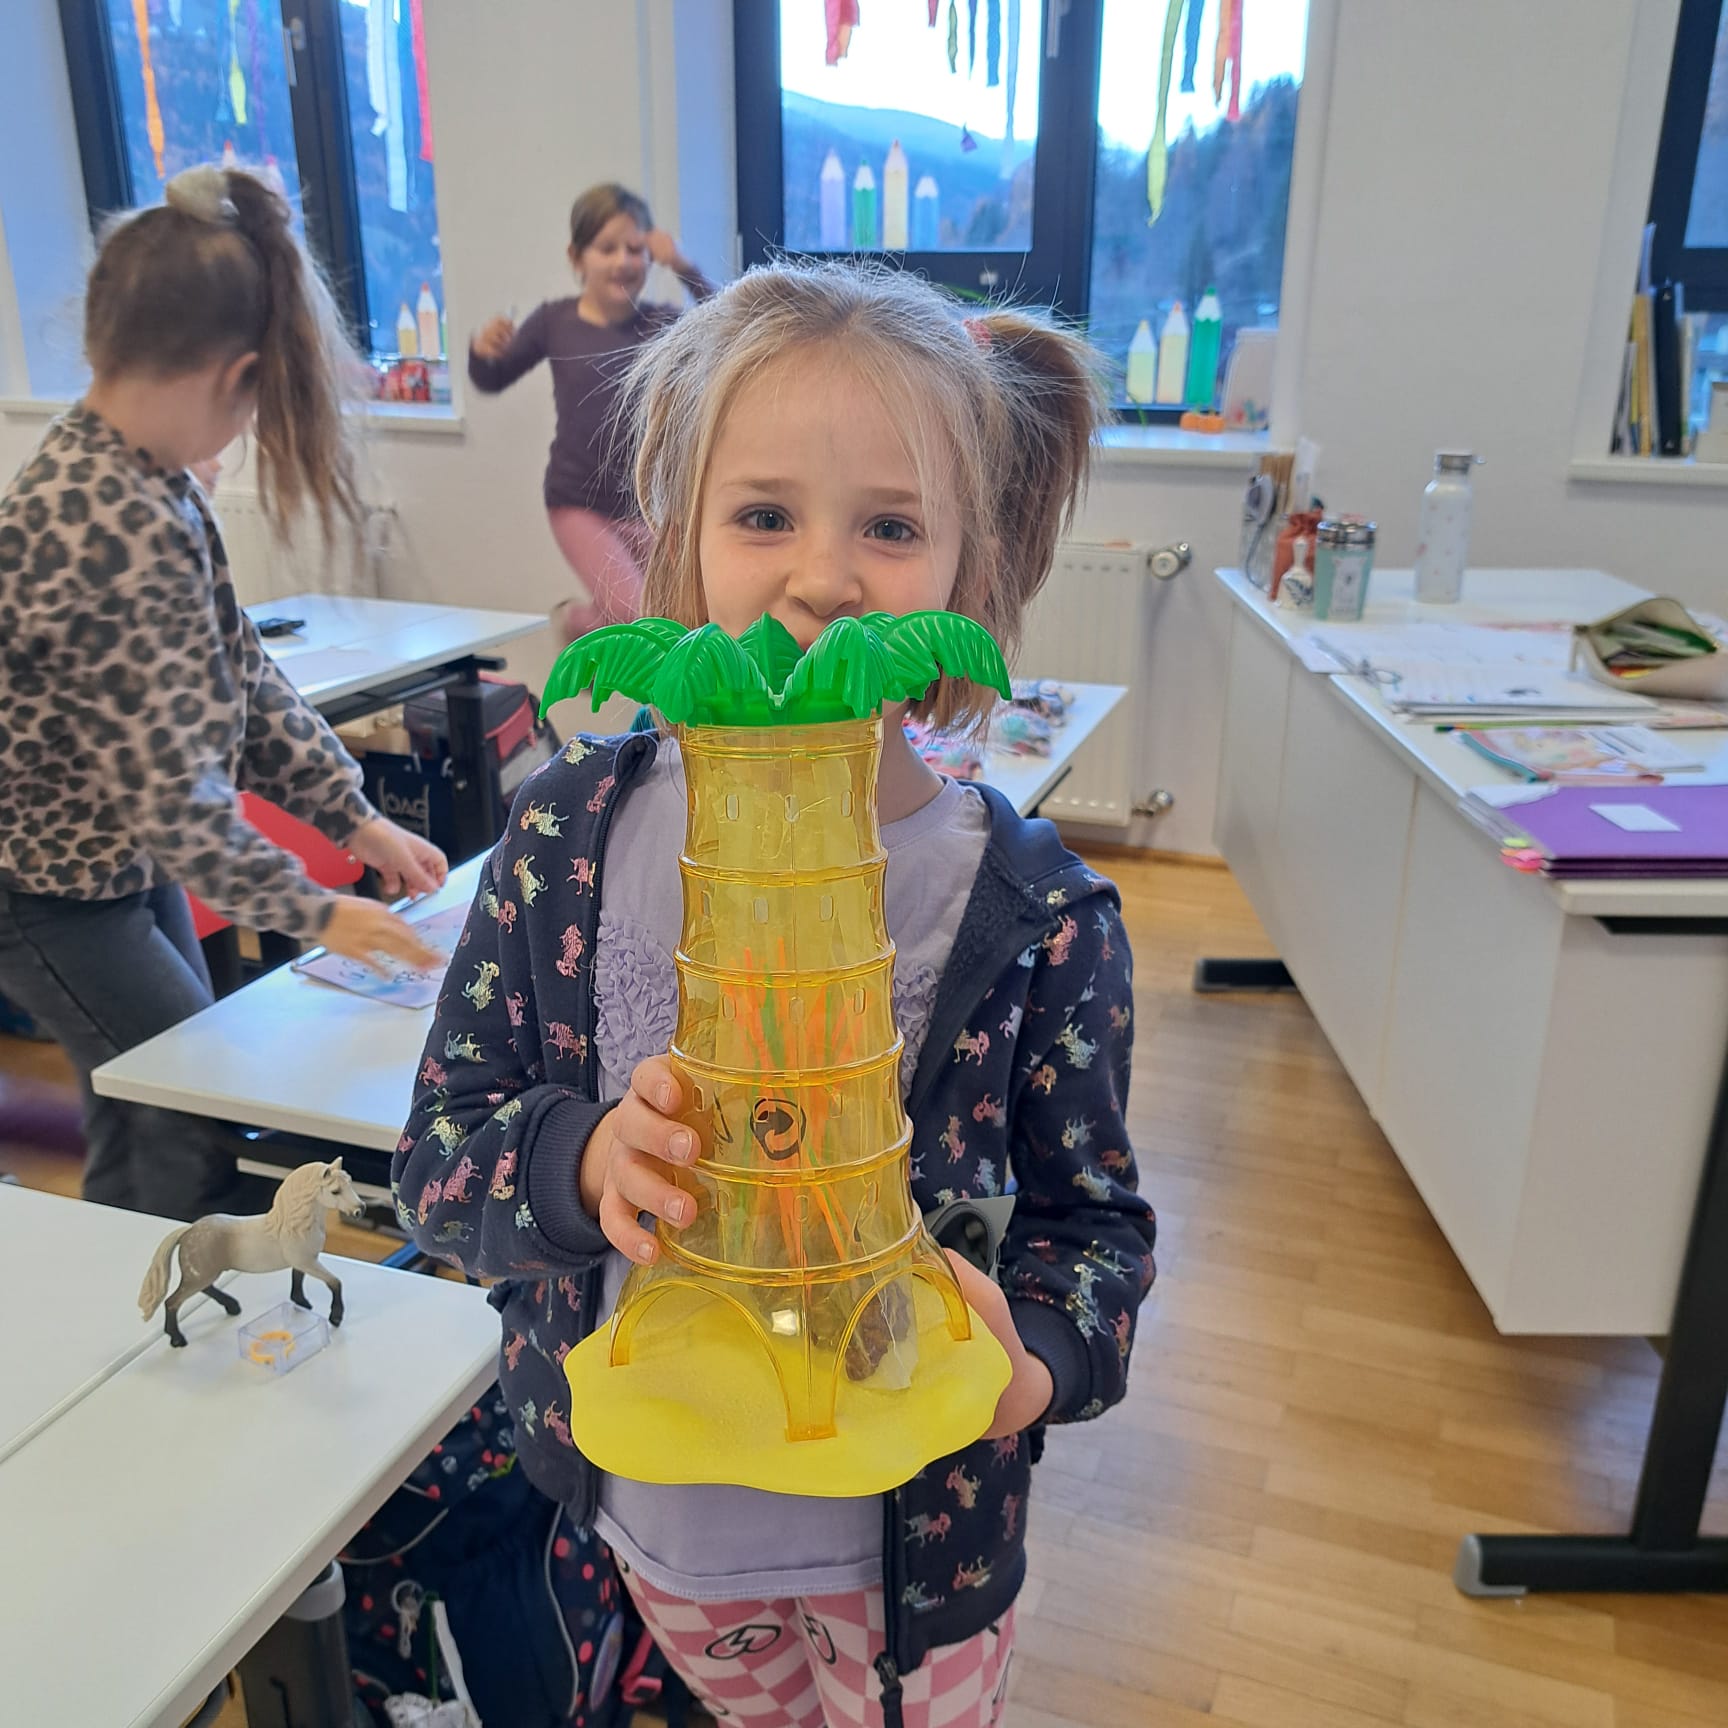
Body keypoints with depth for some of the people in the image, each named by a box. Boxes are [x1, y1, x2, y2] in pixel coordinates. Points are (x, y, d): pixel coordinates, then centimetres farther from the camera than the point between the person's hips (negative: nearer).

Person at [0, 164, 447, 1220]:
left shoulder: (147, 482, -2)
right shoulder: (119, 528, -32)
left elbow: (239, 673, 4)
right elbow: (173, 793, -28)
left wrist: (356, 818, 2)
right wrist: (313, 912, -15)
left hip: (121, 853, 9)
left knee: (154, 1106, 21)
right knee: (198, 1134, 2)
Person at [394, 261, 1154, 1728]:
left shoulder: (1037, 911, -21)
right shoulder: (575, 833, -16)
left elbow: (1097, 1217, -10)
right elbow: (436, 1155, -11)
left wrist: (1035, 1360, -31)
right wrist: (582, 1159, -32)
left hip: (911, 1538, -2)